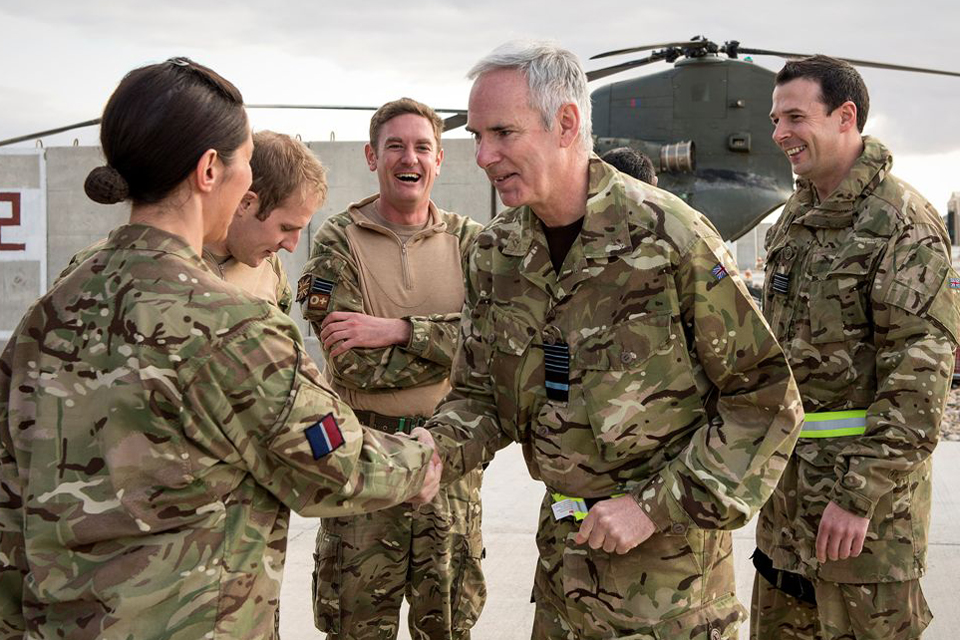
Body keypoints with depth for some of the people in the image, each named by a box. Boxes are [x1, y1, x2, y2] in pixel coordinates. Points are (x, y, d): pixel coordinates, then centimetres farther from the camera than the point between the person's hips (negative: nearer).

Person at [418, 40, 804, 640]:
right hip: (564, 545, 5)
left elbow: (766, 400, -14)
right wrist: (437, 448, -13)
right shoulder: (496, 252, 0)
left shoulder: (669, 236, -18)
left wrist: (656, 507, -17)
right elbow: (480, 394, 9)